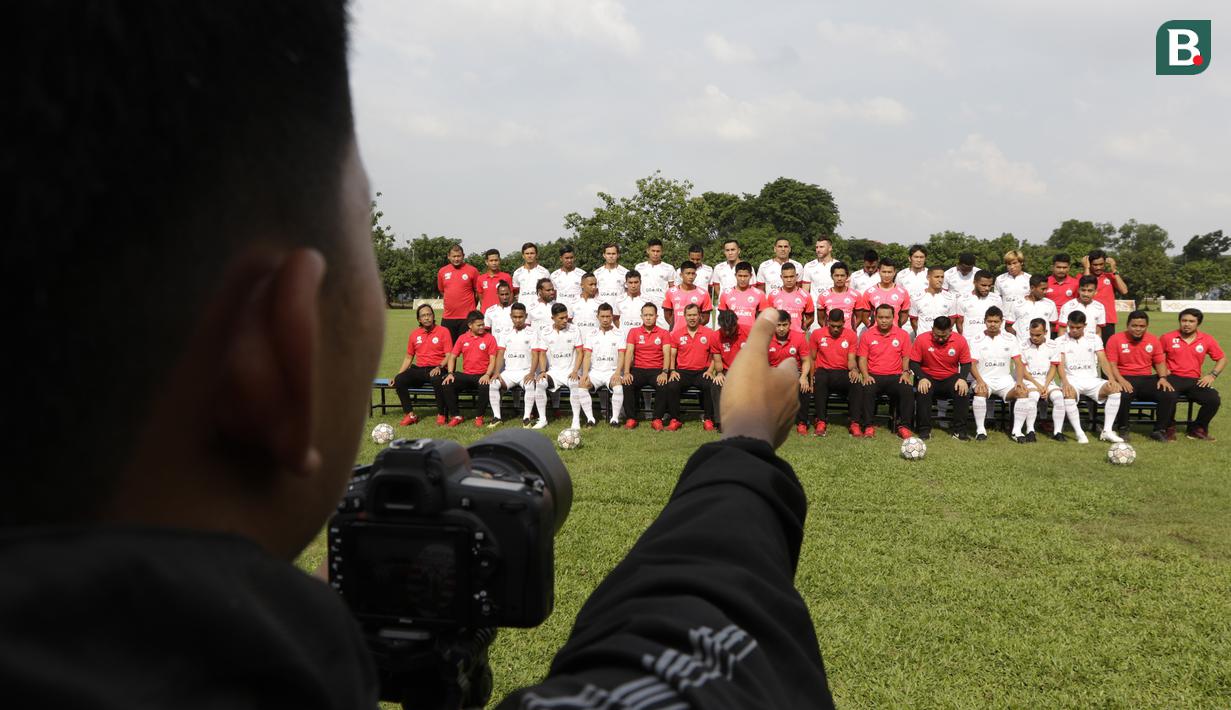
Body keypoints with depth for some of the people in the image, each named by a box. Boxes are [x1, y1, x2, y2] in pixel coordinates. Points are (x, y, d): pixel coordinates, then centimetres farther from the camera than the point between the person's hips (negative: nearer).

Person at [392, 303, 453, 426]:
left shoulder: (443, 332, 2)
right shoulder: (414, 334, 15)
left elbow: (449, 355, -4)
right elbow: (408, 357, 20)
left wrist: (439, 367, -23)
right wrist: (397, 375, 10)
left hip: (436, 370, -4)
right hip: (419, 370, 4)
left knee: (437, 379, -39)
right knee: (399, 380, -22)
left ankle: (440, 414, -21)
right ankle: (409, 414, -14)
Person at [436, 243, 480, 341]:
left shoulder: (472, 271, -2)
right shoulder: (442, 271, 7)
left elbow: (477, 292, 6)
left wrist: (471, 309, 9)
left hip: (466, 317, -3)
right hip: (447, 317, 3)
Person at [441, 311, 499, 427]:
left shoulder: (489, 338, 2)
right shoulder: (462, 338, 10)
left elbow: (492, 359, -3)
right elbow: (452, 357, 11)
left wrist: (487, 375, -19)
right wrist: (450, 373, -6)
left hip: (482, 376, -3)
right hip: (466, 375, 3)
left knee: (485, 386, -36)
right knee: (446, 384, -21)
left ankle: (479, 417, -13)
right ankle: (456, 416, -7)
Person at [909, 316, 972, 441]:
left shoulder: (960, 340, -6)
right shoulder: (922, 339, -11)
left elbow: (966, 363, 1)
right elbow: (913, 362, -7)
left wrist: (962, 378, -19)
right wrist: (922, 378, -23)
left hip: (950, 378, 1)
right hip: (928, 377, -1)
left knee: (963, 391, -27)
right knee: (923, 391, -32)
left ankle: (958, 429, -16)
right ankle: (924, 429, -19)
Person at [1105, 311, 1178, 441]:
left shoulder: (1153, 340, 11)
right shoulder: (1115, 339, -2)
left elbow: (1160, 362, 16)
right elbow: (1111, 364, -6)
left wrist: (1163, 378, -4)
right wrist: (1120, 380, -23)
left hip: (1147, 379, 4)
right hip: (1125, 379, -4)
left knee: (1169, 394, -21)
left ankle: (1159, 430, -5)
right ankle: (1122, 429, -12)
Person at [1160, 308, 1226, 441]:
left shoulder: (1207, 339, 8)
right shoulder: (1168, 338, 2)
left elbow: (1222, 358, 15)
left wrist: (1212, 375, 1)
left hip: (1194, 380, 3)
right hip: (1173, 378, -3)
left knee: (1214, 400, -20)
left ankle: (1197, 429, 6)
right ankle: (1169, 428, -6)